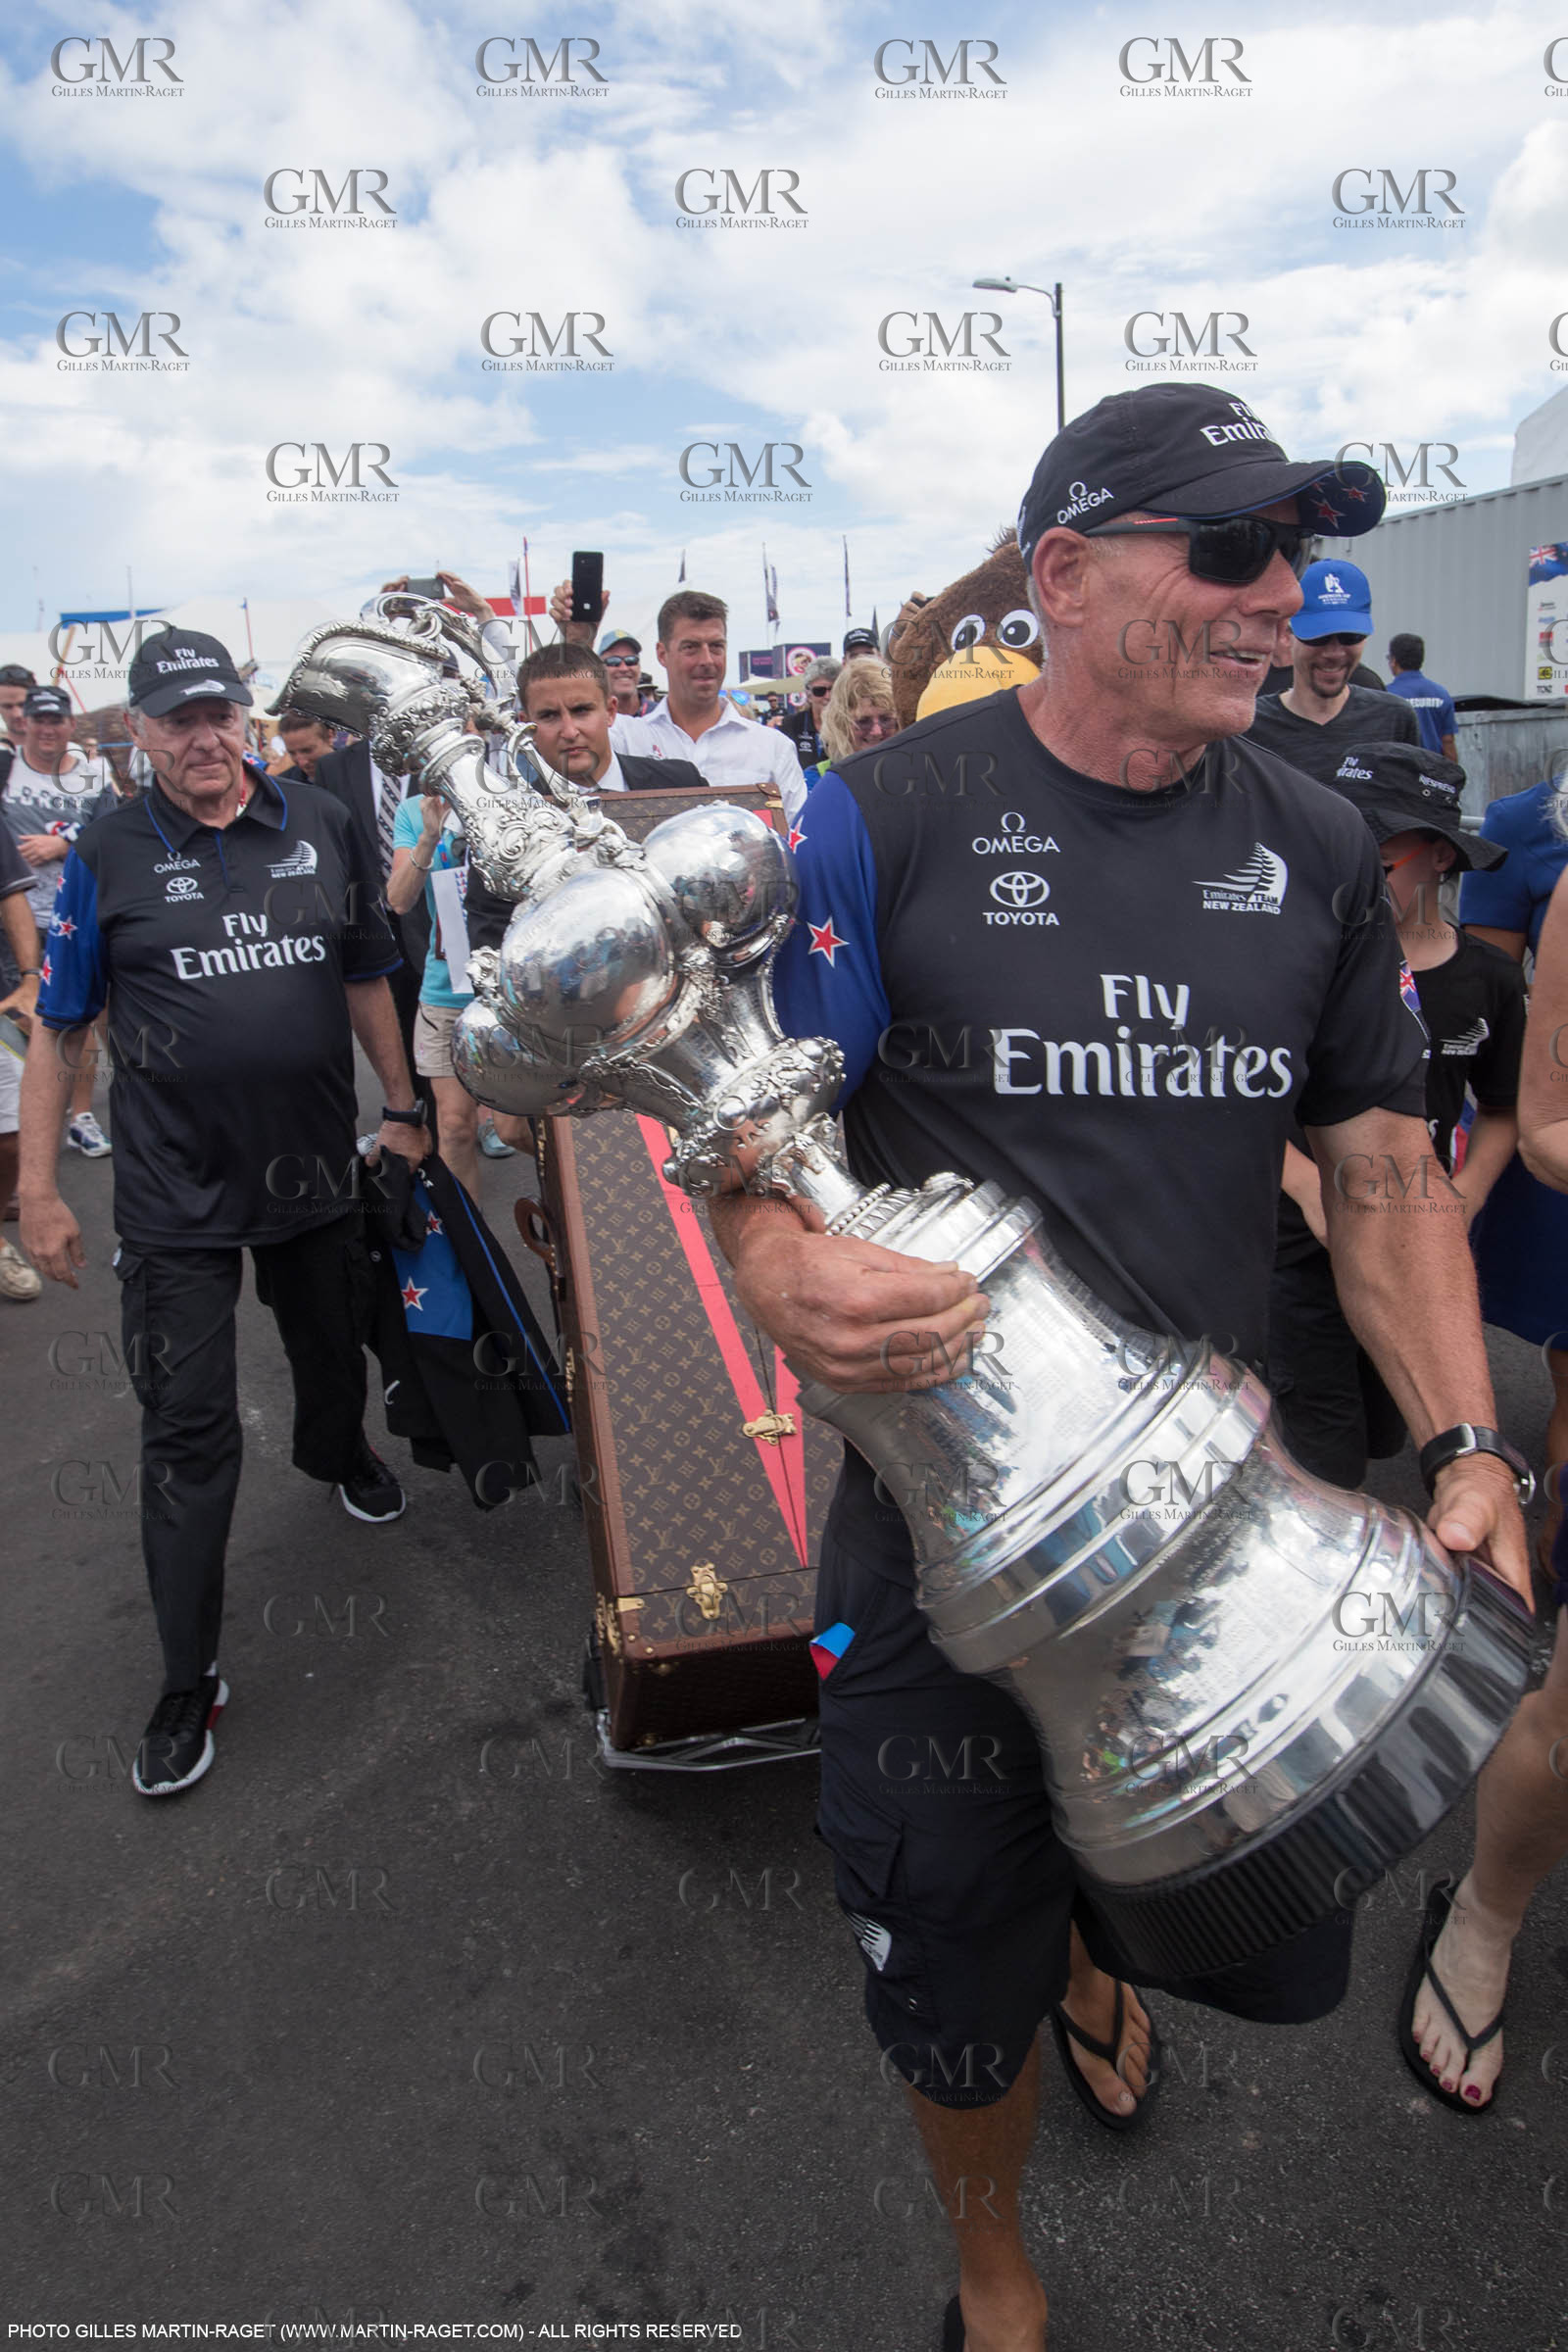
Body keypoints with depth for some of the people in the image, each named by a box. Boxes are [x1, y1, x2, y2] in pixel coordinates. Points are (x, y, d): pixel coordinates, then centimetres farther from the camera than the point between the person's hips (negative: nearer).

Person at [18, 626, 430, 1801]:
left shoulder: (320, 825, 1)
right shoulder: (108, 854, -6)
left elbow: (366, 977, 11)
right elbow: (57, 1029, -3)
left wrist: (402, 1107, 12)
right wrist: (38, 1188, -4)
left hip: (318, 1171, 3)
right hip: (178, 1194, -3)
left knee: (334, 1349, 24)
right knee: (187, 1433, 1)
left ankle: (340, 1451, 59)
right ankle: (189, 1681, 13)